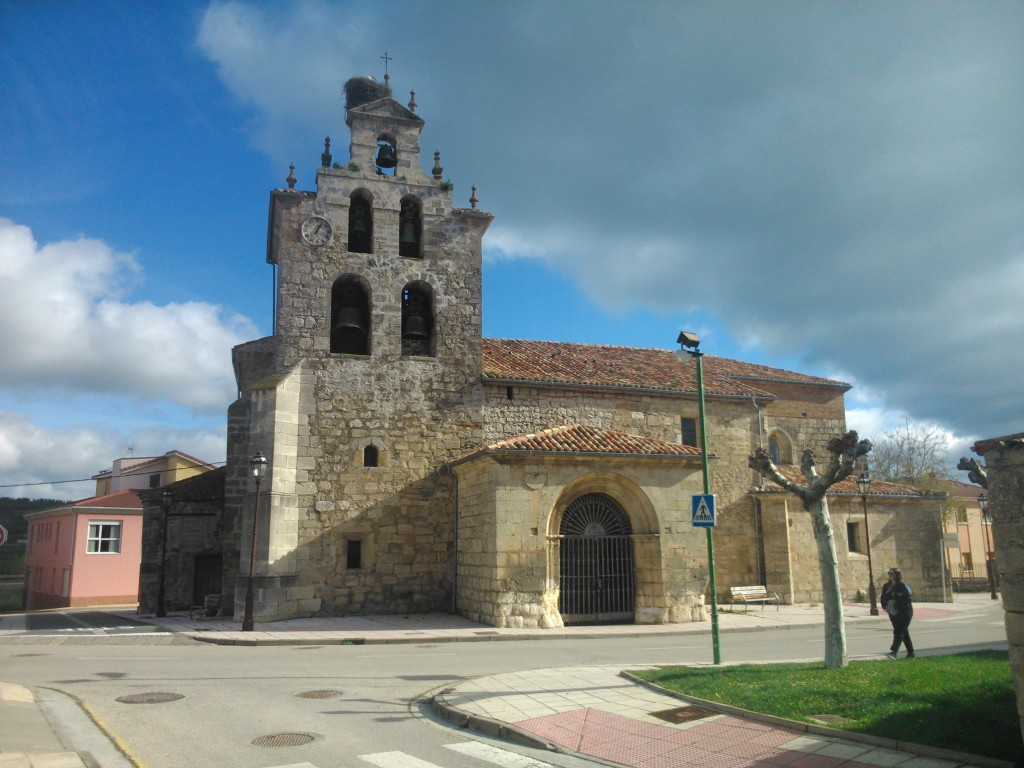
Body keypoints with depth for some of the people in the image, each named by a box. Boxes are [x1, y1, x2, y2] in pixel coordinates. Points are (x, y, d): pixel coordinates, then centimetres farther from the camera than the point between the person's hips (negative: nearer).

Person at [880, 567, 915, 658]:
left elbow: (909, 598, -19)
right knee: (904, 633, 15)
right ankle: (910, 653, 25)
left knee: (898, 632, -15)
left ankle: (893, 652, -24)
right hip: (893, 614, 7)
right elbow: (883, 597, 18)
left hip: (904, 613, -7)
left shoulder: (903, 586, -13)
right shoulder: (887, 586, 7)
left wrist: (896, 602, -20)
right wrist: (884, 606, 4)